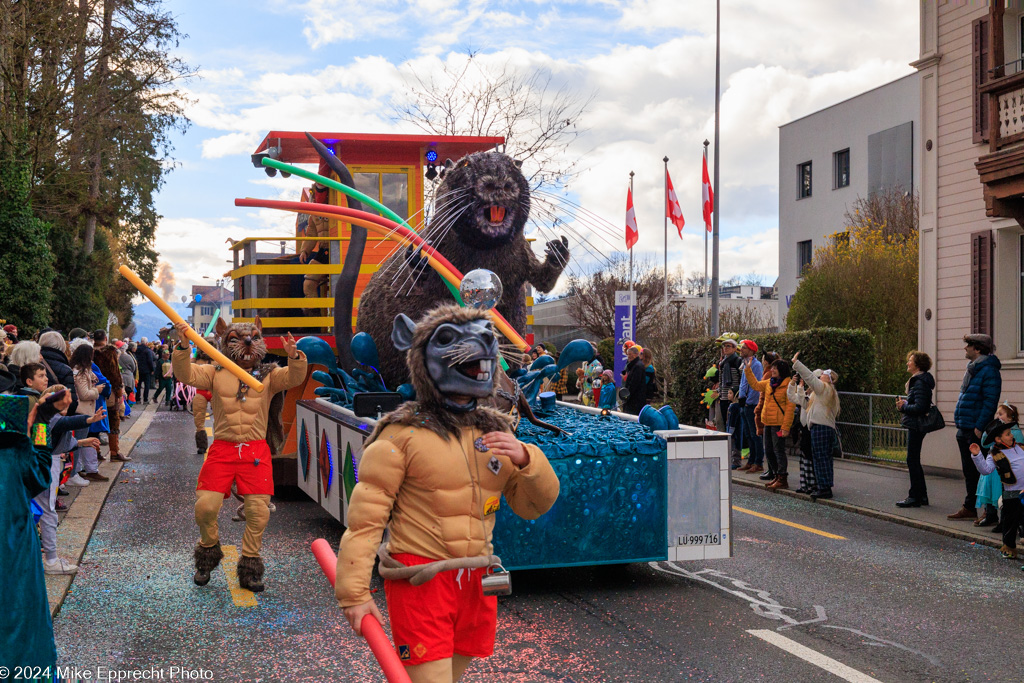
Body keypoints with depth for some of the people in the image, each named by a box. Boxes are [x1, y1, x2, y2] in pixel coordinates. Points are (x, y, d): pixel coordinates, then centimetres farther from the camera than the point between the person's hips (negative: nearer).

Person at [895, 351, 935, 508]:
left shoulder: (920, 383, -17)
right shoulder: (917, 380, 16)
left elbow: (919, 407, -24)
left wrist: (904, 406, -12)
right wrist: (904, 404, 8)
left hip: (916, 425, -11)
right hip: (915, 425, 11)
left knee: (912, 460, -5)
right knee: (914, 460, 15)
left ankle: (915, 497, 0)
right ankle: (922, 495, 21)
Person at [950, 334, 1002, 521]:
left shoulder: (989, 371, -14)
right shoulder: (972, 368, 15)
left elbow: (990, 402, -19)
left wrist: (979, 427, -22)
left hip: (976, 430, -10)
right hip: (964, 430, 10)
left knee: (980, 472, -6)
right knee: (969, 471, 14)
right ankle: (969, 508, 22)